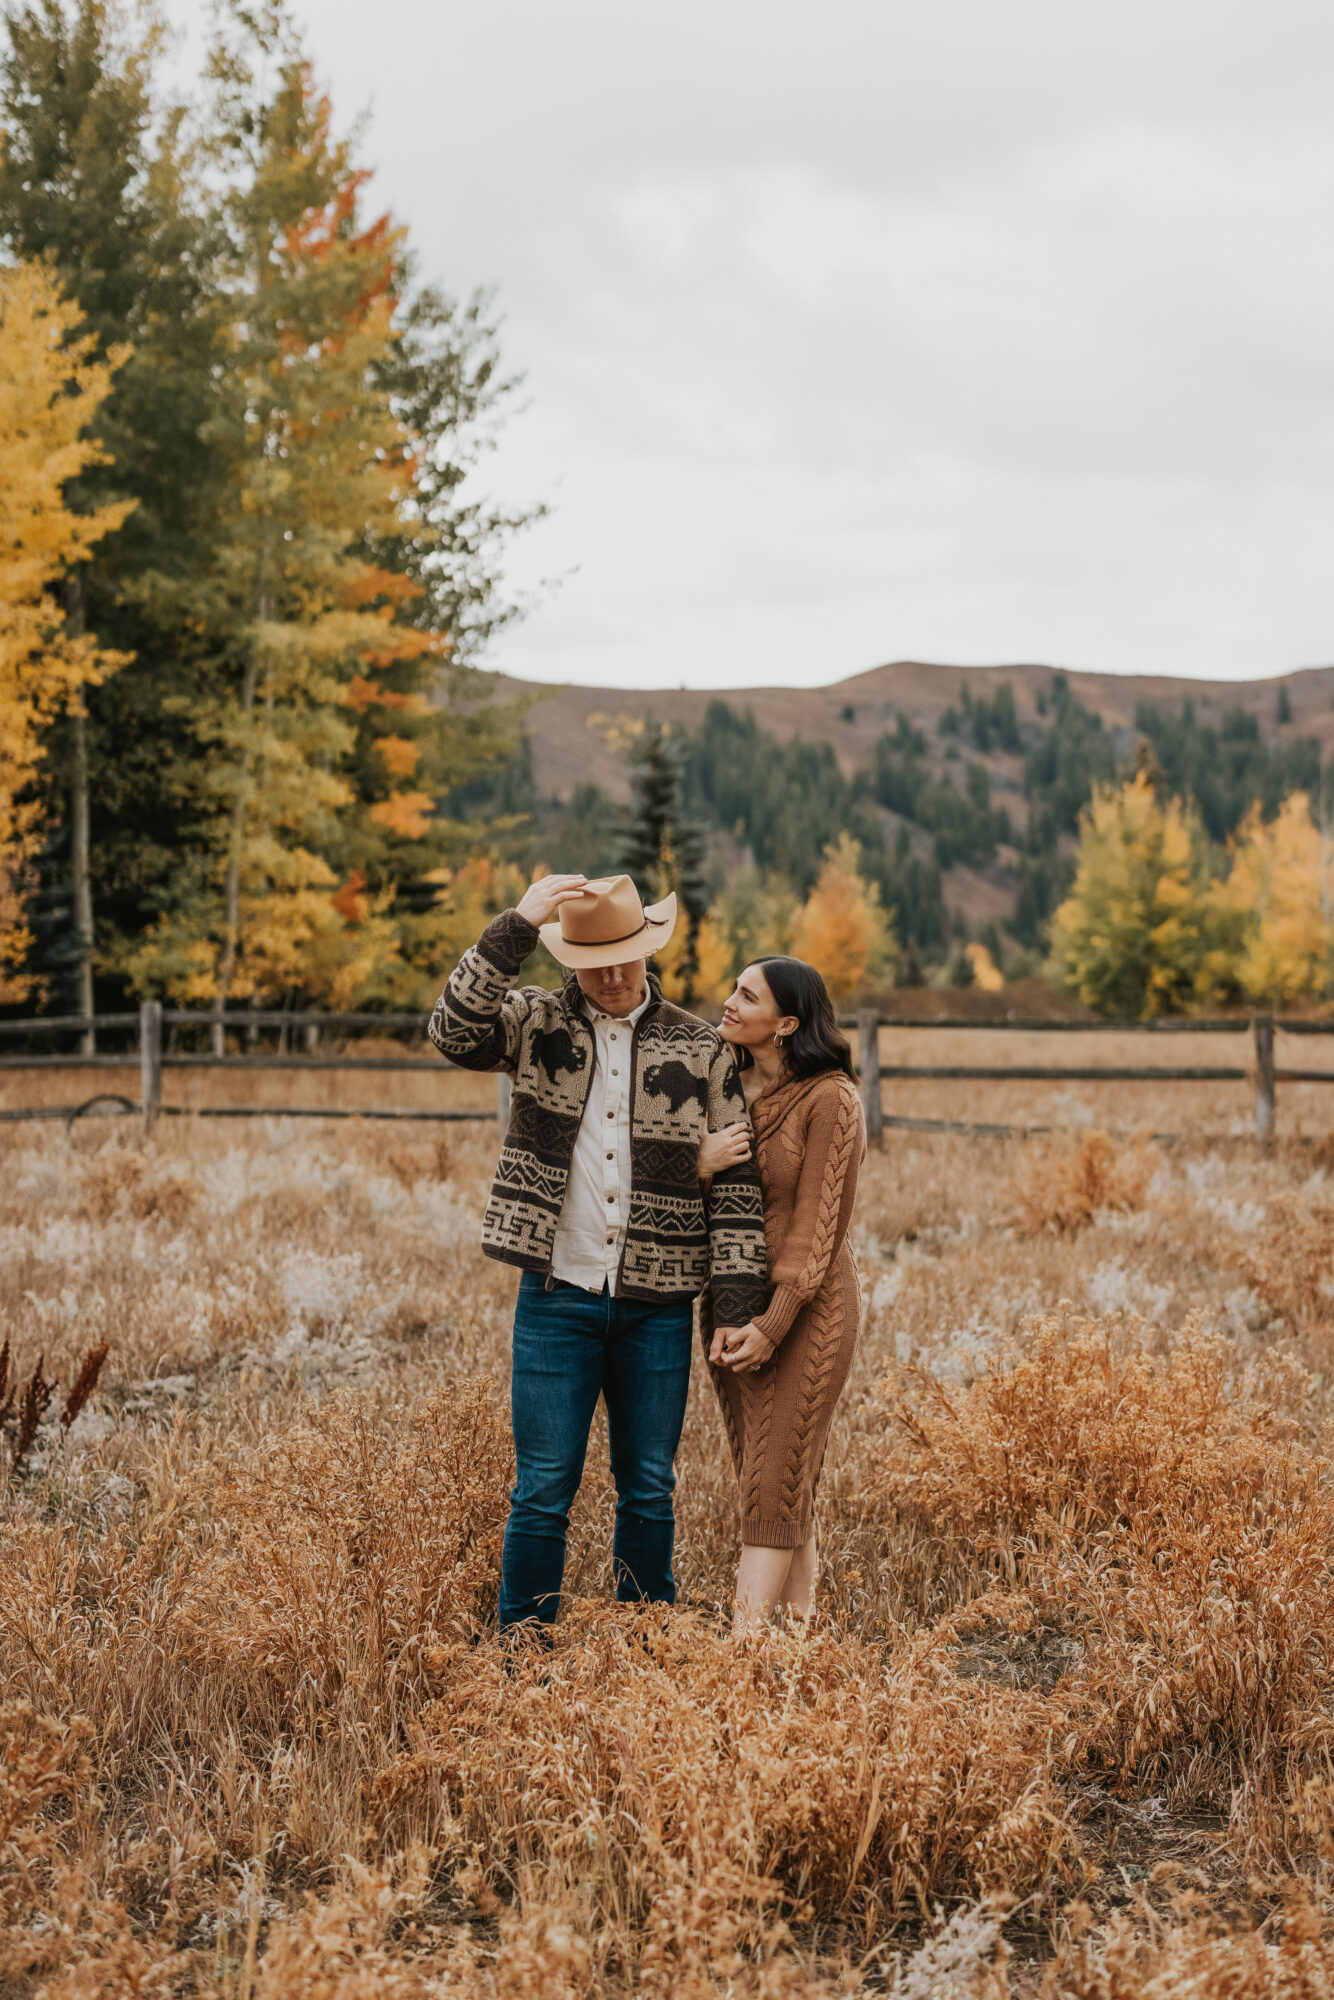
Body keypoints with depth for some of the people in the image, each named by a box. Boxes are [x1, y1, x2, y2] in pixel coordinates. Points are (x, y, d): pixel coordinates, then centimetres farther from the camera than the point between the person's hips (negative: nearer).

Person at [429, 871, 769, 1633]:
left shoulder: (702, 1049, 3)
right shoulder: (538, 1022, 2)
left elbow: (735, 1178, 3)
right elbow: (455, 1031, -18)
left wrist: (744, 1303, -2)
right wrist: (516, 928, -23)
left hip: (658, 1306, 1)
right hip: (557, 1297, -1)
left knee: (650, 1491, 12)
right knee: (544, 1492, 2)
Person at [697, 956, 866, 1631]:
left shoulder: (829, 1099, -11)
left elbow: (817, 1223, -13)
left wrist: (773, 1322, -16)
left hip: (806, 1303, -7)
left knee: (776, 1483, -7)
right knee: (762, 1480, 9)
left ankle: (744, 1642, -8)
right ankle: (800, 1619, 18)